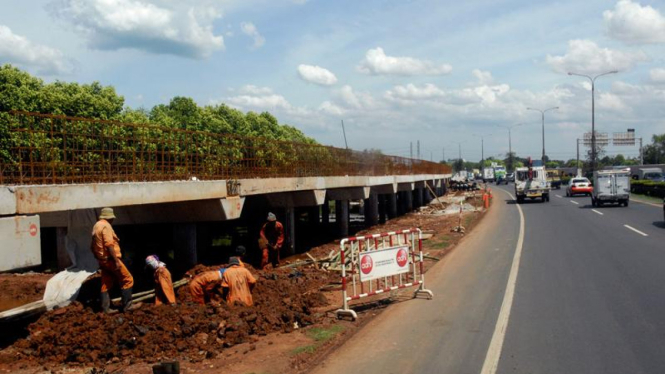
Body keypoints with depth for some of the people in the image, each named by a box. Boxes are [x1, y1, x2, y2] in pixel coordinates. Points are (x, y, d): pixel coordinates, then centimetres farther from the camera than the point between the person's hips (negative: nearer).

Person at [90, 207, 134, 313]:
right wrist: (116, 260, -24)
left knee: (106, 284, 13)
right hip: (110, 259, -10)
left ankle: (105, 307, 14)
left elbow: (92, 246, 21)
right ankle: (126, 305, 0)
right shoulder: (106, 226, -14)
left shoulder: (96, 226, 16)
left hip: (102, 260, 10)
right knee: (127, 279, -2)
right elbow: (109, 245, -24)